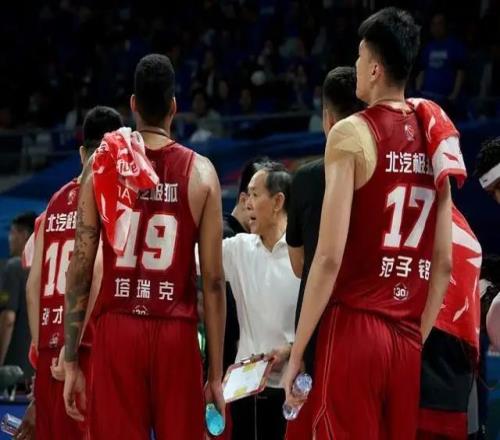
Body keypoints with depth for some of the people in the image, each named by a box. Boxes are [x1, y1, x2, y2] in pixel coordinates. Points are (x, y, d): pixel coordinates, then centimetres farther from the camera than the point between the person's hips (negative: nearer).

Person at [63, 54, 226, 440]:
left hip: (117, 330, 1)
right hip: (176, 333, -1)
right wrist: (216, 373, 5)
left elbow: (80, 269, 2)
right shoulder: (200, 172, 1)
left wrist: (71, 361, 7)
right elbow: (213, 280, -1)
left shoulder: (101, 167, 3)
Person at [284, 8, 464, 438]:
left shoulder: (351, 134, -8)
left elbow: (330, 257, -14)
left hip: (354, 327, -6)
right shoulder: (435, 138, 10)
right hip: (407, 337, 6)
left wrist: (296, 352, -9)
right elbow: (445, 264, 11)